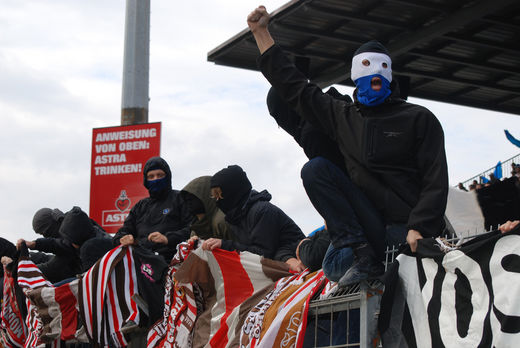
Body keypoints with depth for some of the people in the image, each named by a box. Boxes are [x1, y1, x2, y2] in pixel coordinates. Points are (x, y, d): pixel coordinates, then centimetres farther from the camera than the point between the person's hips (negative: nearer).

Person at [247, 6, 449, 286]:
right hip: (372, 229, 4)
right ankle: (364, 259, -21)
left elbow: (435, 180, -5)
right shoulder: (342, 117, 14)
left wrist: (418, 229, -19)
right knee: (315, 169, -14)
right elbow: (294, 87, 16)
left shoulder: (419, 119, 3)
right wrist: (261, 33, 15)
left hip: (412, 226, -3)